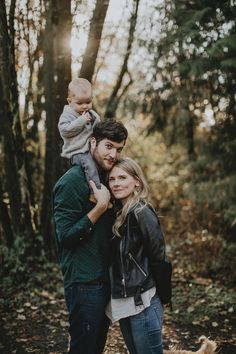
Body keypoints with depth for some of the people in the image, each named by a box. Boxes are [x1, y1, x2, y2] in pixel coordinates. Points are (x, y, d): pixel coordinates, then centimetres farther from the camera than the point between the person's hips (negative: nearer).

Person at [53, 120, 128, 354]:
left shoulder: (104, 179, 11)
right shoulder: (72, 181, -16)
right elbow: (65, 235, -21)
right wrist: (100, 207, -23)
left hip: (105, 280, 9)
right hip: (84, 282, -9)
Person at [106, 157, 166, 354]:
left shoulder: (142, 214, -15)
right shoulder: (117, 213, 9)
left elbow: (158, 257, -13)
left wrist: (161, 293, -4)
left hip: (142, 303, -8)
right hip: (122, 302, 8)